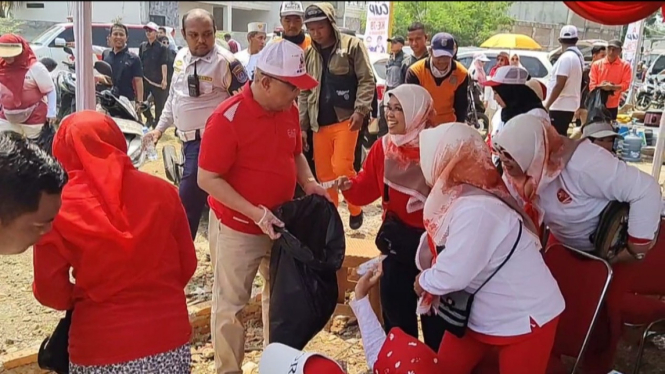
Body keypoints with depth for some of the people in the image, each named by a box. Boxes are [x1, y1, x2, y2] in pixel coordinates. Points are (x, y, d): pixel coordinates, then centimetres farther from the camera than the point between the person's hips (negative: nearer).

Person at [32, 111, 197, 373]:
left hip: (101, 351, -1)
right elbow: (187, 265, 2)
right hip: (169, 340, 2)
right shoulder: (161, 191, -5)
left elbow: (49, 292, -7)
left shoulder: (57, 208, -10)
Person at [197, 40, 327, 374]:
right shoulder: (227, 118, -23)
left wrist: (308, 182, -6)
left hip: (280, 224, 7)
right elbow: (207, 179, -22)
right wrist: (255, 212, -28)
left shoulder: (289, 110, -2)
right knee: (231, 303, 10)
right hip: (237, 228, -7)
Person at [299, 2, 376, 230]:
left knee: (342, 167, -13)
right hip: (319, 123, 5)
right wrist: (302, 125, 11)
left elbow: (367, 80, -6)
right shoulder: (308, 55, 13)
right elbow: (303, 93, 15)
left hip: (346, 119, -5)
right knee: (324, 173, 7)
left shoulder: (352, 46, -2)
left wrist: (360, 110, -18)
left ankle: (355, 209, 10)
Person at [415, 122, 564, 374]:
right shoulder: (458, 196, -1)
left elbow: (451, 276, -30)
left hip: (524, 319, -9)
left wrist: (424, 281, -12)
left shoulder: (476, 210, -32)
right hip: (481, 315, 9)